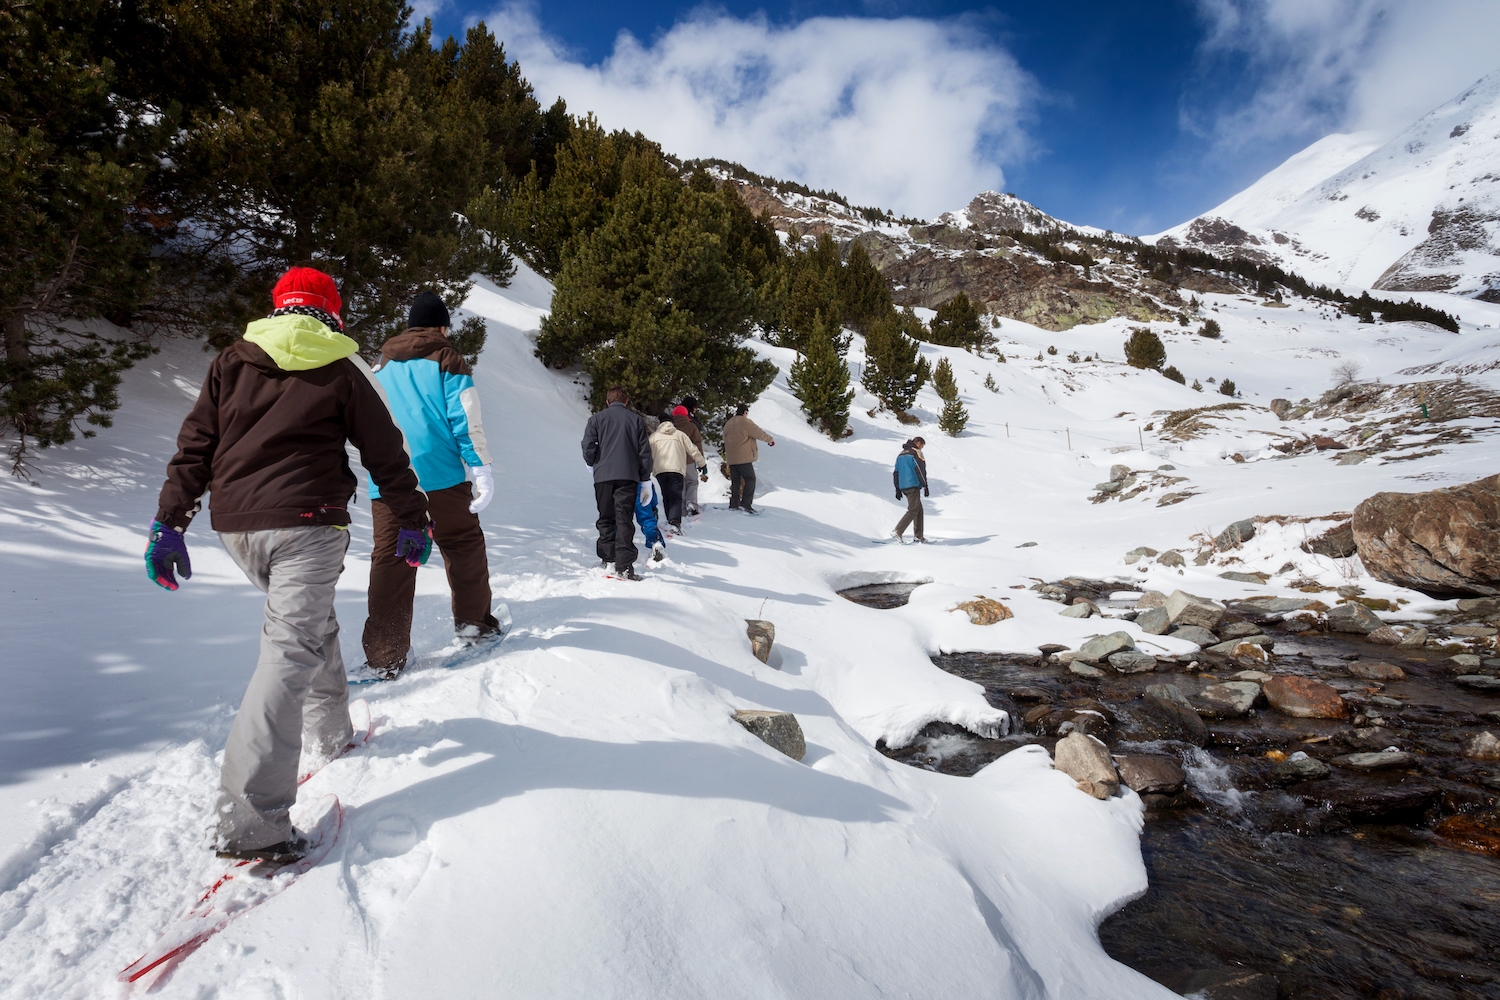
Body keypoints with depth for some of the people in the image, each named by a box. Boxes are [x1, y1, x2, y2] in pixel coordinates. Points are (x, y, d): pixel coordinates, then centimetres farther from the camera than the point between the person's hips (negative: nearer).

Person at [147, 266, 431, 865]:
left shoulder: (232, 362, 12)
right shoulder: (342, 372, 4)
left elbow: (194, 446, 8)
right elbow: (387, 455, 5)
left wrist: (170, 523, 11)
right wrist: (413, 522, 13)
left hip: (235, 527, 5)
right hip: (305, 523, -5)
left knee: (310, 619, 25)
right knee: (291, 651, -10)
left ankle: (329, 731, 37)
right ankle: (249, 819, -17)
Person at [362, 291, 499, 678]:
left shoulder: (380, 369, 20)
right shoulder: (448, 363, 4)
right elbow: (466, 420, -6)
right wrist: (481, 468, -8)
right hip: (441, 476, -4)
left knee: (390, 560, 1)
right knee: (464, 546, 12)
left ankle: (385, 654, -1)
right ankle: (473, 620, 21)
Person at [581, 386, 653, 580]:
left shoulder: (597, 419, 7)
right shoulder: (636, 419, 9)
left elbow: (588, 447, -2)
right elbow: (645, 451, 7)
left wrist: (593, 464, 19)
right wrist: (644, 480, 13)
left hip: (603, 476, 1)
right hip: (628, 476, 0)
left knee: (606, 519, 13)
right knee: (625, 521, -3)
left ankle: (607, 560, 14)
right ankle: (624, 567, -11)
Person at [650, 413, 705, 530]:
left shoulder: (654, 436, 18)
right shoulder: (680, 434, 16)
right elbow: (693, 450, 16)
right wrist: (702, 462, 28)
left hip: (660, 470, 2)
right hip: (676, 469, -2)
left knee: (666, 497, 14)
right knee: (676, 496, -7)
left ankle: (671, 520, 14)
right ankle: (675, 521, -28)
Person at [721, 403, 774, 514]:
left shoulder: (728, 423, 14)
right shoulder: (745, 422, -9)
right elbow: (760, 434, -6)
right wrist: (770, 439, 9)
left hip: (731, 458, 8)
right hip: (743, 458, -8)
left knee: (735, 481, 14)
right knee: (750, 479, -3)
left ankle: (734, 504, 15)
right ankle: (746, 504, -12)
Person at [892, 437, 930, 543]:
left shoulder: (901, 454, 20)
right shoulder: (916, 452, -4)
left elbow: (896, 473, 20)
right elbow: (921, 470, -13)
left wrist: (897, 489, 20)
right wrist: (925, 486, -10)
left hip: (903, 487, 9)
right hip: (913, 485, -8)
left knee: (919, 509, 15)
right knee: (913, 511, -8)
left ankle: (918, 535, 15)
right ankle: (897, 532, -18)